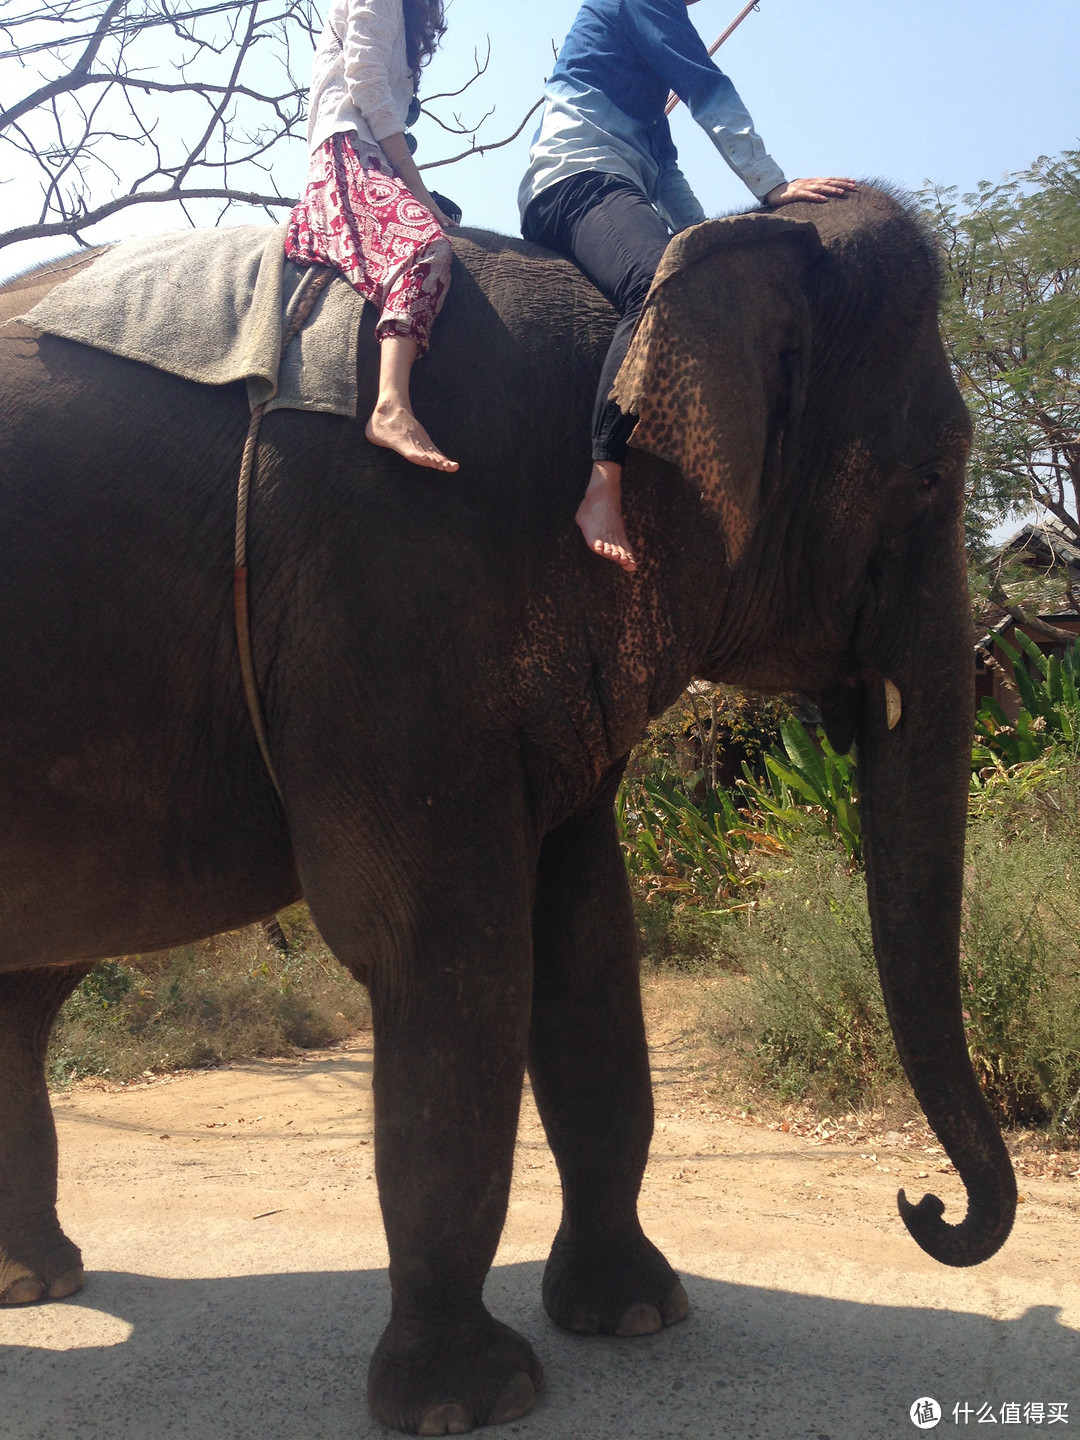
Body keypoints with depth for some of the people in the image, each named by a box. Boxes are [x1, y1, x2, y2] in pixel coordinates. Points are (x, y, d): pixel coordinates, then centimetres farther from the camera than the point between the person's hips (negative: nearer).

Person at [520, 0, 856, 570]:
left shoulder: (645, 50, 33)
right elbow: (707, 91, -4)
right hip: (578, 179, -11)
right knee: (663, 288, -37)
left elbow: (664, 165, 31)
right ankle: (604, 487, -47)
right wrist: (773, 187, -7)